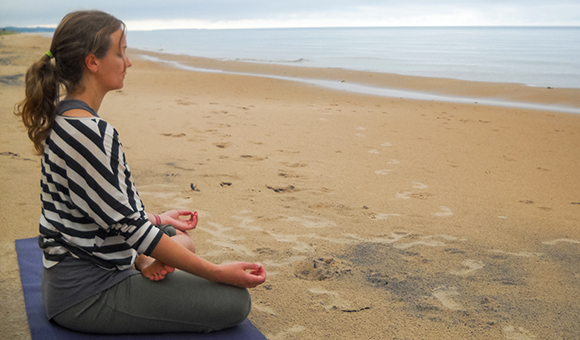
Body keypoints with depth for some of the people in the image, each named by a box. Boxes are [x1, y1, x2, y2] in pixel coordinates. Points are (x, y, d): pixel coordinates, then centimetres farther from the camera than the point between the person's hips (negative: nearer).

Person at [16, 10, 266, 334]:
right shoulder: (90, 132, -26)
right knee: (235, 301, -12)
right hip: (87, 294, -10)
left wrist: (155, 220, 12)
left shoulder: (64, 117, 6)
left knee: (184, 242, 31)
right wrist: (219, 272, -18)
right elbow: (128, 224, -23)